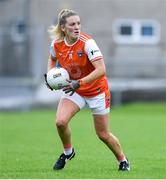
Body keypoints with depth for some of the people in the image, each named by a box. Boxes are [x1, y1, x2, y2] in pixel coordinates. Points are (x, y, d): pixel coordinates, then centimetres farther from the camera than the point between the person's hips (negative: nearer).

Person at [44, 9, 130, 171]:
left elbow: (101, 70, -33)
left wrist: (79, 83, -38)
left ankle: (123, 161, 29)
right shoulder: (56, 44, -11)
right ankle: (68, 152, 9)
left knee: (103, 134, 3)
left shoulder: (87, 43, -26)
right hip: (74, 89, 4)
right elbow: (52, 59, 15)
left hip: (97, 90, -4)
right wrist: (49, 74, -3)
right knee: (60, 122, -19)